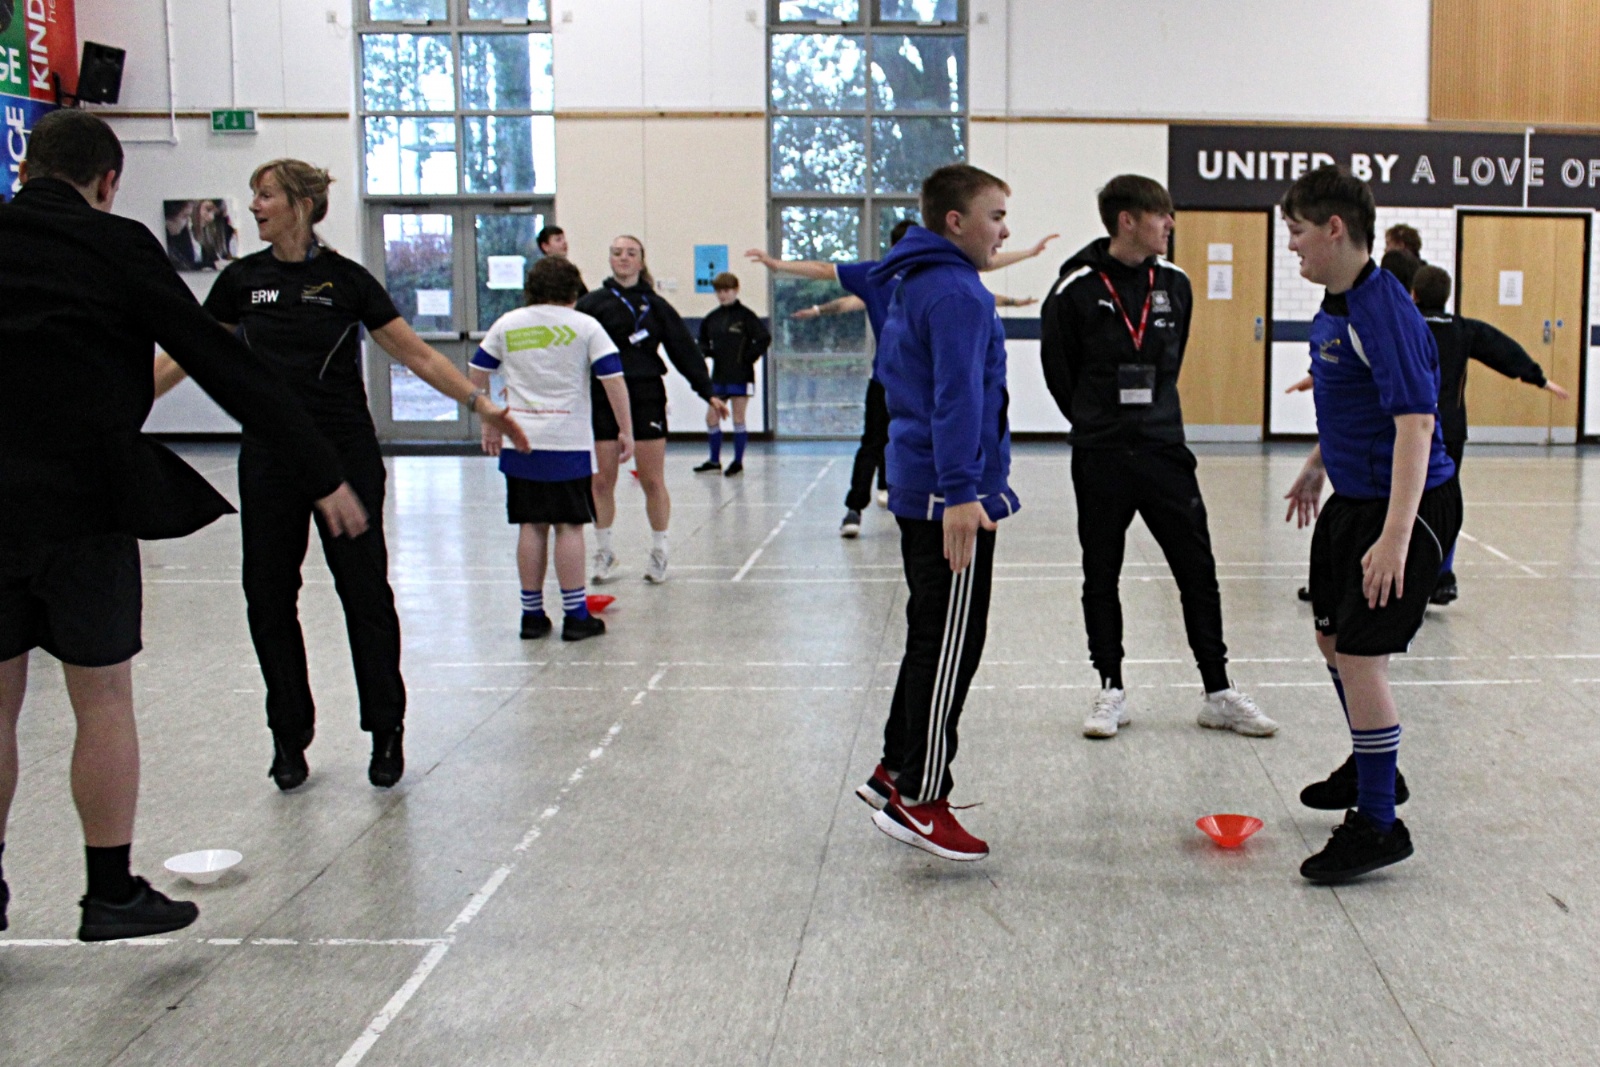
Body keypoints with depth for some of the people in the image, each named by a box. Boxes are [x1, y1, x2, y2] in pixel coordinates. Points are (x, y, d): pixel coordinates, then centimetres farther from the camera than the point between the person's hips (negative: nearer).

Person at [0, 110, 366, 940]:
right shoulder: (117, 248, -5)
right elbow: (226, 367, -6)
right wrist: (320, 473, -4)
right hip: (84, 502, -4)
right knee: (103, 699, 6)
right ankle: (111, 893, 14)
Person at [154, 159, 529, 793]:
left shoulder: (347, 280, -4)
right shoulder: (242, 279, 5)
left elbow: (415, 353, -2)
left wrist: (479, 401, -11)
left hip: (346, 455, -3)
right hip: (268, 457, 3)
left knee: (364, 589, 1)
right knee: (269, 596, 5)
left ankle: (387, 730, 14)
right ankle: (290, 735, 20)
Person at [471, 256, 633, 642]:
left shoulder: (507, 324, 8)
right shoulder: (584, 325, 0)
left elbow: (476, 374, 12)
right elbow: (613, 379, -5)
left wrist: (488, 423, 21)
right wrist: (626, 431, 1)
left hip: (519, 441, 3)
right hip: (568, 443, -3)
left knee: (531, 526, 8)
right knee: (569, 526, 1)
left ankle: (532, 615, 12)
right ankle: (576, 616, 3)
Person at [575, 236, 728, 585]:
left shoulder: (656, 306, 6)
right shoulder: (592, 304, 3)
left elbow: (684, 350, 6)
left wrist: (708, 393, 1)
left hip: (646, 398, 0)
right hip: (602, 399, 0)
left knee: (653, 481, 1)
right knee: (602, 481, 3)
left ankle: (659, 552, 16)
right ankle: (604, 553, 19)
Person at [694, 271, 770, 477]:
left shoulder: (746, 316, -8)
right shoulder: (712, 318, 7)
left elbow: (764, 339, -11)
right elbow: (703, 341, 19)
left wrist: (749, 357, -12)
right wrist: (707, 351, -2)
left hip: (740, 375, -6)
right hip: (718, 375, 6)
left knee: (738, 419, 1)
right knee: (711, 417, 7)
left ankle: (738, 462, 10)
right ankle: (714, 460, 20)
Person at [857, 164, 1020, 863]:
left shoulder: (910, 286, 17)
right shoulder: (957, 293, -15)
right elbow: (956, 399, -24)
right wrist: (960, 495, -30)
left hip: (918, 491, 10)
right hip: (952, 498, -10)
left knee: (933, 639, 18)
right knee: (950, 648, -5)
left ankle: (896, 773, 26)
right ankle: (920, 802, 1)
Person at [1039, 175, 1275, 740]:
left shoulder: (1174, 283, 5)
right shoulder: (1076, 289, -9)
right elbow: (1059, 370, 1)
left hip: (1164, 449, 3)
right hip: (1100, 458, -3)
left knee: (1198, 570, 4)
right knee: (1101, 576, 7)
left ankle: (1218, 693, 13)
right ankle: (1111, 689, 21)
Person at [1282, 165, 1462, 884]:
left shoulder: (1384, 312, -23)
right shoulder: (1334, 308, 8)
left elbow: (1414, 423, -30)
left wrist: (1394, 538, -36)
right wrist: (1318, 465, 32)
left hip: (1406, 504, -10)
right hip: (1351, 500, 10)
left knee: (1361, 656, -10)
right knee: (1333, 639, 20)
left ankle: (1378, 826, 2)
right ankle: (1368, 768, 42)